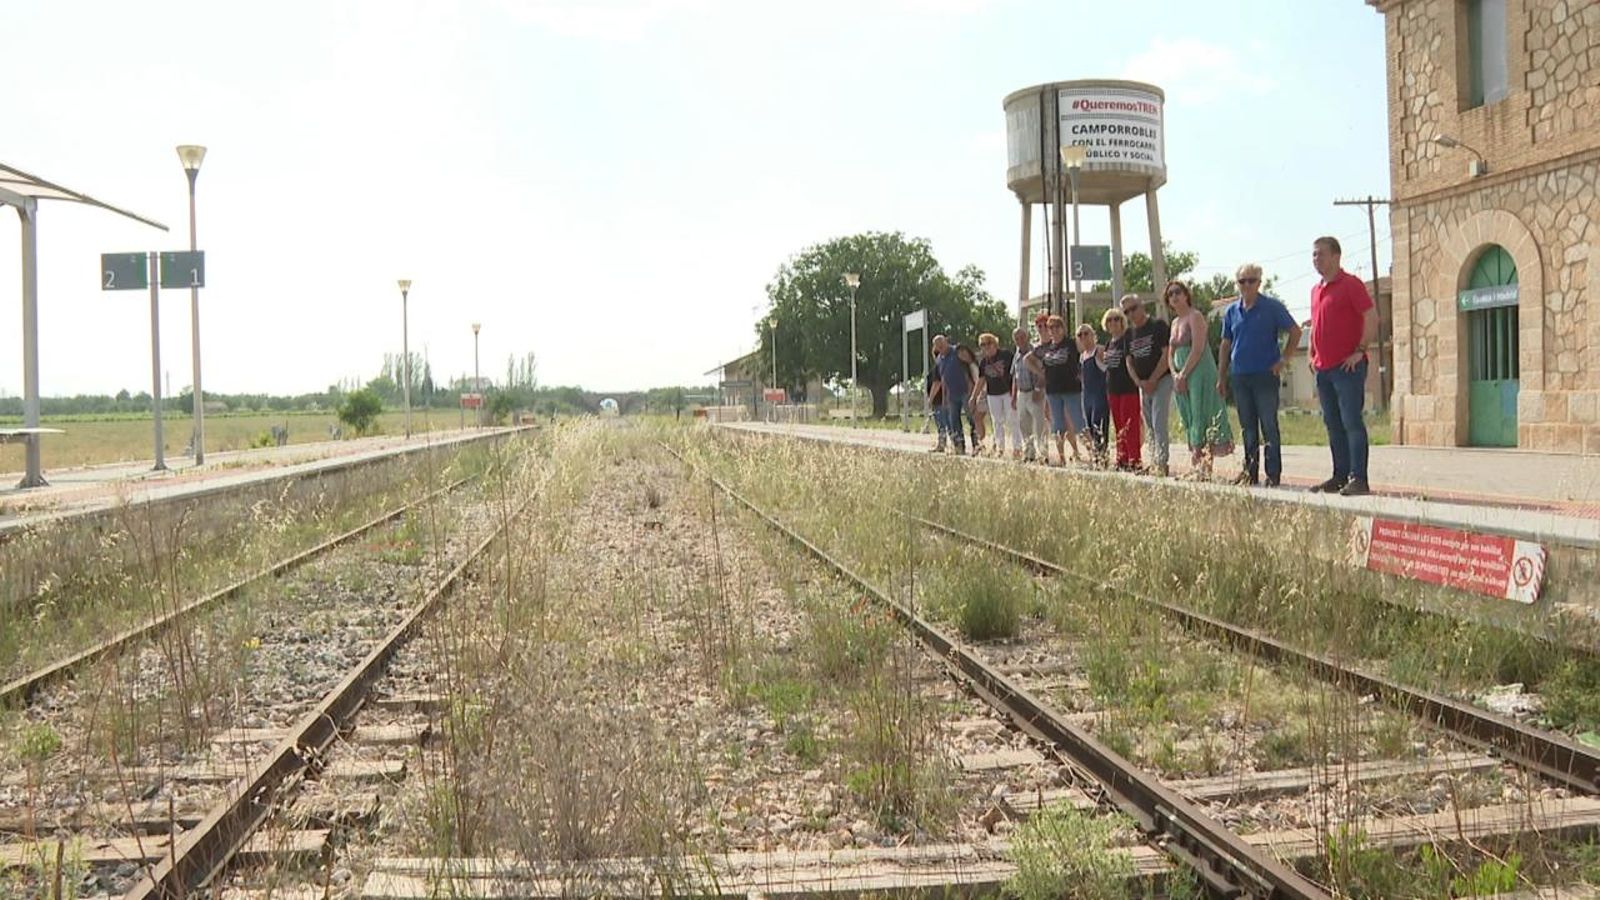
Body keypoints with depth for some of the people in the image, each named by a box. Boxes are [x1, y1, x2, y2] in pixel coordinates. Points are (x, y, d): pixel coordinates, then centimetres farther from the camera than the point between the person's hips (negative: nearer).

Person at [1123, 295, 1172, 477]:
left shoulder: (1158, 325, -8)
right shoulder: (1129, 333, 12)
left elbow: (1167, 355, -13)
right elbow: (1129, 361, 13)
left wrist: (1152, 380, -15)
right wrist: (1139, 382, -2)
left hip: (1162, 380, -7)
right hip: (1143, 385, 7)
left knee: (1159, 424, -13)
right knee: (1149, 427, 9)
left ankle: (1162, 463, -14)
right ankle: (1154, 462, 14)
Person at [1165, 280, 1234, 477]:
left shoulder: (1195, 317, -7)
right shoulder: (1175, 322, 17)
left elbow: (1198, 350, -17)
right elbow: (1171, 353, 17)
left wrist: (1183, 374, -16)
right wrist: (1175, 374, 0)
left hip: (1199, 373, -8)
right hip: (1181, 377, 8)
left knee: (1201, 419, -10)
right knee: (1189, 422, 5)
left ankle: (1205, 468, -12)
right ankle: (1195, 467, 7)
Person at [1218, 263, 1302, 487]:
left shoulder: (1272, 307, -2)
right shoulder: (1231, 311, 11)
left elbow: (1295, 332, 0)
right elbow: (1225, 345, 16)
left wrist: (1284, 359, -7)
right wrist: (1221, 377, 13)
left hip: (1265, 375, -4)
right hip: (1239, 376, 4)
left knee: (1269, 426, -3)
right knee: (1247, 427, 9)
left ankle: (1273, 474, 1)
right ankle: (1250, 471, 16)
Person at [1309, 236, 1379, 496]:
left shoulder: (1350, 284, -7)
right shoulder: (1316, 290, 17)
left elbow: (1372, 318, -13)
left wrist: (1360, 351, -16)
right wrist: (1312, 355, 16)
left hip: (1347, 367, -8)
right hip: (1323, 368, 8)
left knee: (1352, 422, -9)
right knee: (1333, 424, 10)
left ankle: (1358, 479, -9)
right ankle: (1340, 475, 17)